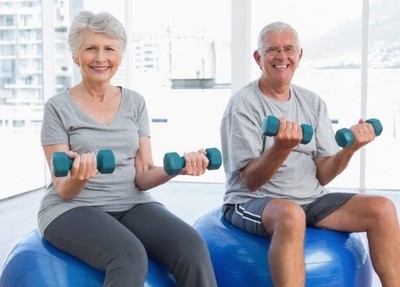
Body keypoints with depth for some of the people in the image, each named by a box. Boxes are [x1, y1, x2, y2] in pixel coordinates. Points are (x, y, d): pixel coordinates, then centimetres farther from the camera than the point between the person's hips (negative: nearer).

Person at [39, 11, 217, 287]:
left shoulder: (135, 102, 8)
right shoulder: (59, 107, -2)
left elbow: (142, 177, 4)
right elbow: (64, 191, -6)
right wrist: (77, 177, -29)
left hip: (132, 204, 3)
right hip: (73, 208, -3)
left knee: (192, 247, -26)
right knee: (130, 256, -35)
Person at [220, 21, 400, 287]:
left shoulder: (313, 103, 7)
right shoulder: (243, 105, -8)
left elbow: (322, 176, 4)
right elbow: (251, 181, -14)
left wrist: (349, 149, -15)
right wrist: (281, 148, -32)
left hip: (310, 200, 6)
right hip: (253, 202, -5)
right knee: (291, 215, -38)